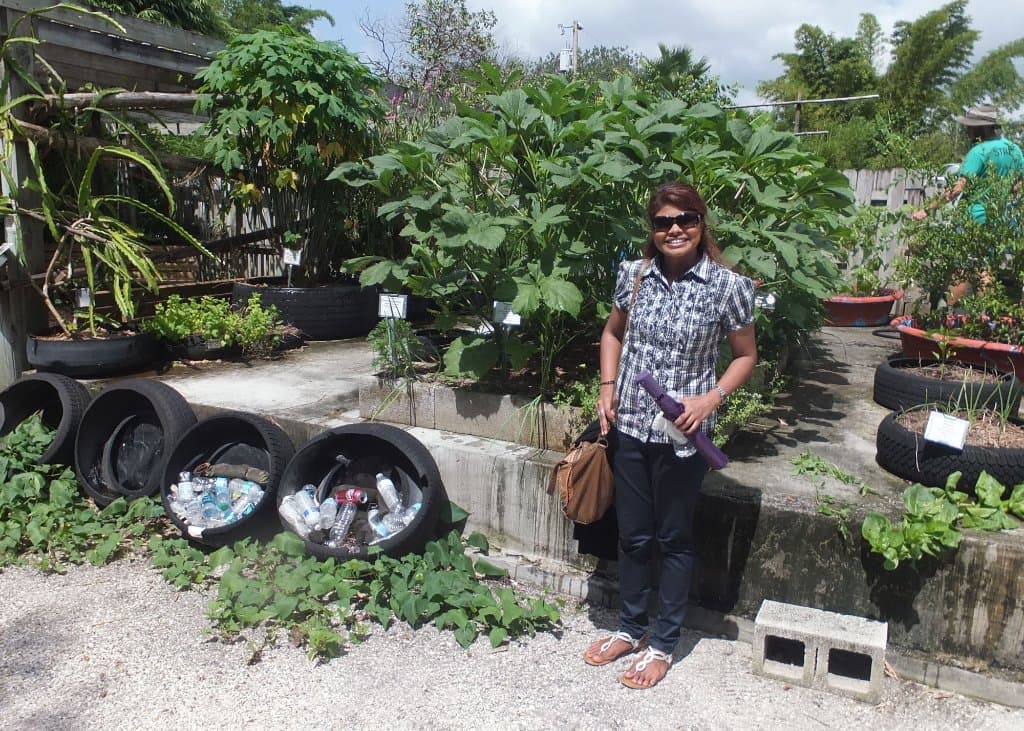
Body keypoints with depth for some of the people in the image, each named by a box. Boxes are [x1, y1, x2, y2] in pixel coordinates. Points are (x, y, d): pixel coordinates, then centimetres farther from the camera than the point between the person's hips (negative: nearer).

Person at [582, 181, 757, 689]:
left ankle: (663, 643, 30)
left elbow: (745, 357, 0)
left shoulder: (728, 286, -11)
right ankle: (630, 628, 37)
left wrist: (711, 399, -15)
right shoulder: (633, 275, -1)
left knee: (674, 539, 13)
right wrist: (607, 389, 3)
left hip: (683, 434, -3)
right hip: (631, 425, 3)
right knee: (633, 535, 16)